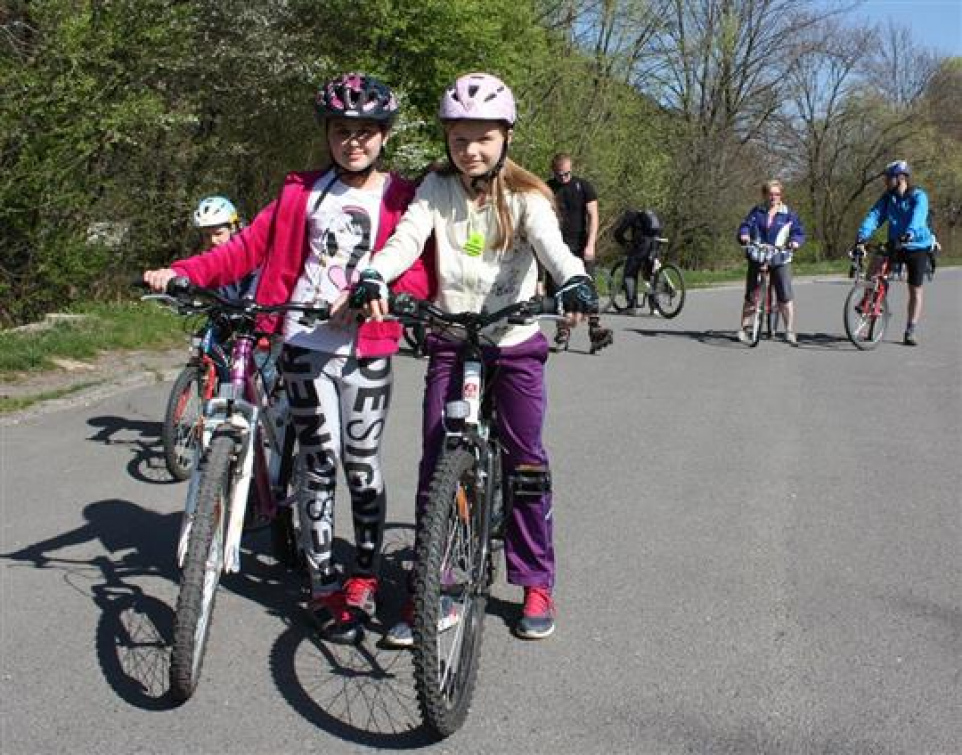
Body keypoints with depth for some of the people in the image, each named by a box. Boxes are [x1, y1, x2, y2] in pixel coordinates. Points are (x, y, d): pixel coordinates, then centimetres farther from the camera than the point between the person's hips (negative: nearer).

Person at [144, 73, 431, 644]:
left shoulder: (402, 199, 3)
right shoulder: (303, 191, 12)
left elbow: (419, 274, -7)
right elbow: (250, 246, 7)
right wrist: (182, 272, -6)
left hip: (366, 349, -2)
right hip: (305, 344, 2)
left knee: (361, 464, 4)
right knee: (319, 462, 4)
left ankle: (365, 576, 23)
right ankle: (325, 585, 15)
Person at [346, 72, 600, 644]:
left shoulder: (525, 196, -6)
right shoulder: (437, 190, 1)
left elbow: (552, 246, -23)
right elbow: (407, 238, -13)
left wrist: (575, 283, -45)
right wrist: (373, 279, -34)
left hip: (514, 343, -2)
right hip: (449, 341, 2)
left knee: (526, 463, 2)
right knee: (435, 465, 1)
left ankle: (537, 584, 19)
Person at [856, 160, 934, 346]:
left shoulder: (919, 196, -14)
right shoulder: (887, 197, -1)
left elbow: (918, 216, -33)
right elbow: (875, 215, -14)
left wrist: (910, 233, -52)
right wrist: (862, 234, -31)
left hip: (918, 247, -3)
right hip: (895, 244, 3)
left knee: (915, 291, 1)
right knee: (875, 266, -26)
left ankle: (910, 331, 9)